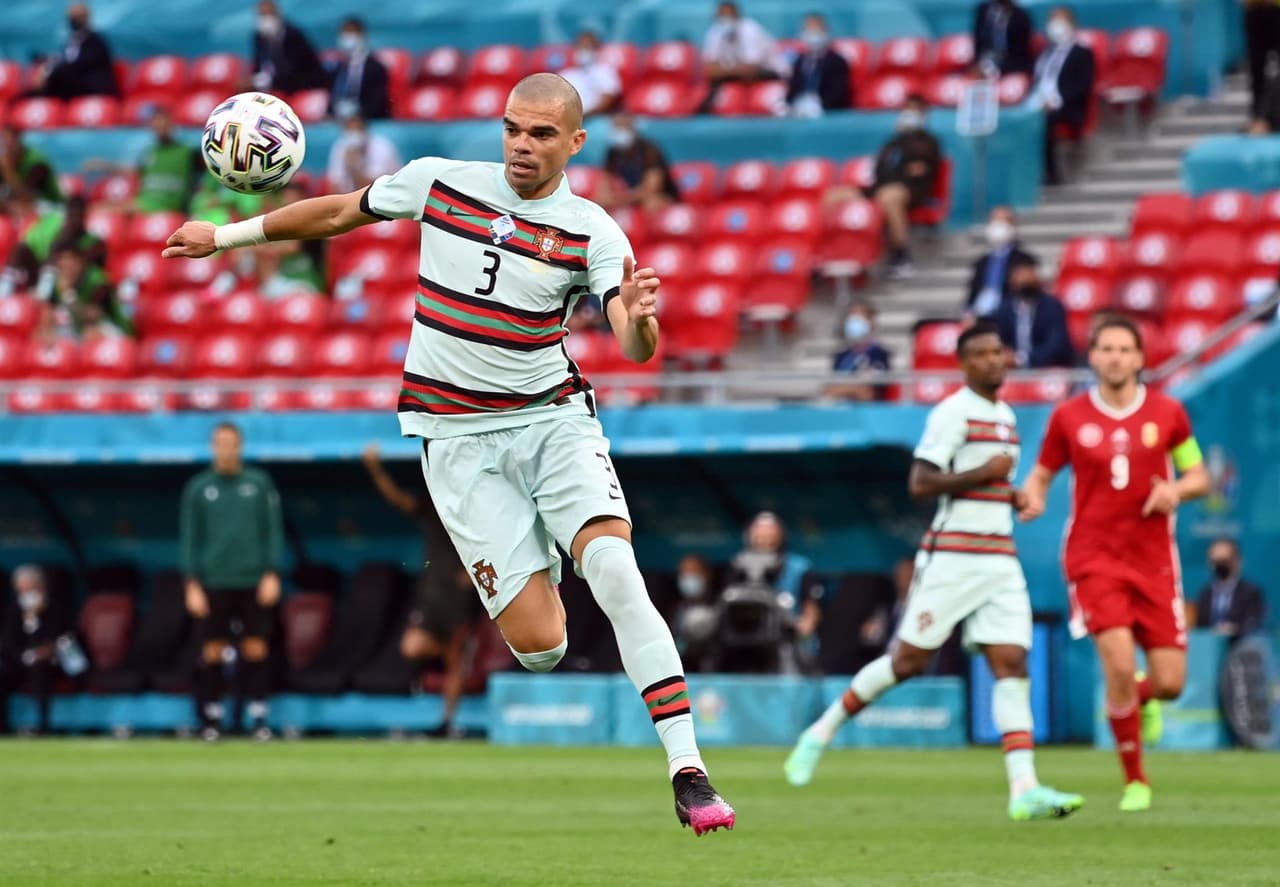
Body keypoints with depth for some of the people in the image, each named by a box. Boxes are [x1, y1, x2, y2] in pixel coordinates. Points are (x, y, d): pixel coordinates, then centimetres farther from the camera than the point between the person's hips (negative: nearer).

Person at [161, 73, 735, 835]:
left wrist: (638, 316, -43)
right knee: (539, 643, -12)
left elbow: (635, 347, -19)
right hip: (458, 440, 1)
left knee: (615, 570, -26)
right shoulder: (439, 182, -1)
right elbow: (342, 212, 17)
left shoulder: (593, 233, -7)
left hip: (552, 417, -1)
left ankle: (688, 773, -26)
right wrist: (226, 236, 25)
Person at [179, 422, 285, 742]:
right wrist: (192, 584, -2)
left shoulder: (259, 483, 5)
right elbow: (189, 538, 5)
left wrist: (272, 574, -4)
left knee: (256, 649, -1)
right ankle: (211, 719, 8)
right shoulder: (198, 488, 4)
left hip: (254, 582, 0)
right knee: (212, 652, 0)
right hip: (214, 582, 0)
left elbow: (273, 531, 5)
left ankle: (259, 718, 4)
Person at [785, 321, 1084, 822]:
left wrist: (1014, 497, 12)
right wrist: (983, 474, -19)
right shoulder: (952, 414, -9)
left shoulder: (1006, 417, 17)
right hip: (952, 558, -7)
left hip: (1001, 560, 7)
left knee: (1012, 664, -6)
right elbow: (920, 484, -17)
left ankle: (1024, 789, -15)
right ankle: (821, 733, 17)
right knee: (907, 660, -2)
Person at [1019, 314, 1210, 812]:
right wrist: (1032, 496, -13)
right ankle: (1134, 780, 0)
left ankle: (1141, 699, 37)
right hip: (1094, 558, -2)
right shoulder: (1069, 417, 0)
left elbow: (1198, 476, 11)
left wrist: (1177, 490, -12)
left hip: (1153, 560, 2)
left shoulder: (1167, 414, 3)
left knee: (1169, 682, -4)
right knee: (1120, 665, -19)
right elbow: (1041, 473, 10)